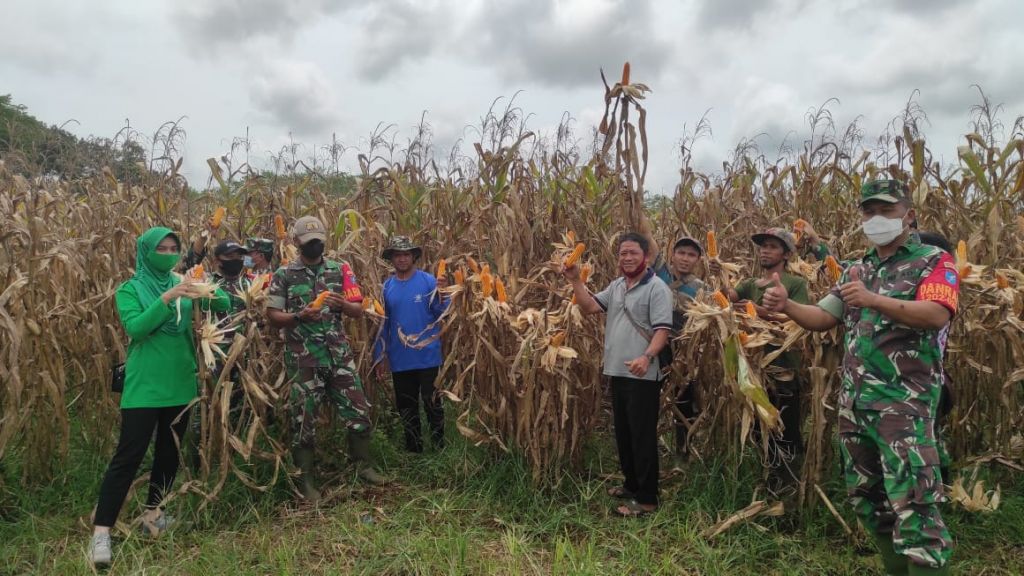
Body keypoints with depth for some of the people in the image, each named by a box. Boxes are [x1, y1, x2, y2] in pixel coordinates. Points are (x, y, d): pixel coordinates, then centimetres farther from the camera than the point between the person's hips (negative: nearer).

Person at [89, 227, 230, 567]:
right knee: (128, 456, -5)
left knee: (169, 452, 14)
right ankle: (101, 531, 1)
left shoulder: (183, 284, 6)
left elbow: (225, 305, -2)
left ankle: (153, 514, 31)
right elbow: (135, 328, -18)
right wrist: (167, 299, -28)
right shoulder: (130, 289, -3)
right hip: (144, 386, -5)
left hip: (181, 384, 5)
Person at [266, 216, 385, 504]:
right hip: (303, 359, -2)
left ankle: (364, 465, 27)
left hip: (339, 355, 3)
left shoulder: (338, 270, 6)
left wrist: (341, 303, -16)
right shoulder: (284, 275, -1)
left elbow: (358, 310, 6)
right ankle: (306, 481, 21)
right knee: (304, 420, 6)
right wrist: (300, 316, -20)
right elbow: (273, 316, -2)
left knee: (359, 411, 6)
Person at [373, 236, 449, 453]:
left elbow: (441, 315, -8)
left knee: (432, 403, 6)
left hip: (427, 357, -4)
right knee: (405, 406, 15)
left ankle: (440, 449, 19)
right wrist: (380, 357, 8)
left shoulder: (428, 281, -7)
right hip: (399, 360, 4)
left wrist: (442, 295, -26)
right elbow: (382, 324, 9)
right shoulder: (387, 287, 4)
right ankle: (413, 449, 31)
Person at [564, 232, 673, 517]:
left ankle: (647, 498, 11)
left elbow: (662, 330, -18)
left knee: (642, 436, 0)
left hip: (643, 376, -8)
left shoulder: (656, 288, -11)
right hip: (618, 372, 8)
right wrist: (575, 280, -5)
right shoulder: (616, 286, 12)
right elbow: (589, 306, 6)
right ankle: (632, 484, 34)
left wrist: (647, 357, -34)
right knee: (623, 433, 18)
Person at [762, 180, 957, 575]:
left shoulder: (934, 261, -1)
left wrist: (874, 300, -32)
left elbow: (937, 315, -19)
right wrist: (786, 306, -7)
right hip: (854, 401, 7)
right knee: (866, 497, 16)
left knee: (913, 505, -11)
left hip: (904, 401, -7)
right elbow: (822, 318, 12)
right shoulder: (857, 271, 17)